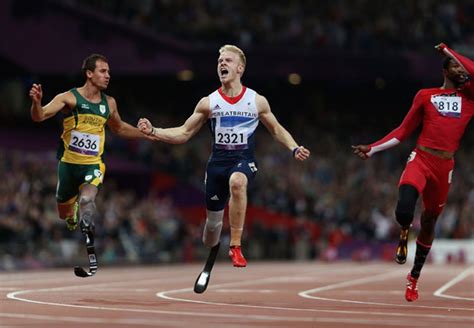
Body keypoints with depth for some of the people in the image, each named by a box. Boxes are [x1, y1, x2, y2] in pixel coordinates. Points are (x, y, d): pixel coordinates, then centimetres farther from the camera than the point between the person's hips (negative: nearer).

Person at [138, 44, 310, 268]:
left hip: (244, 161, -3)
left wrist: (294, 149, -3)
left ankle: (235, 247, -33)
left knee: (237, 182, -38)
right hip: (217, 163, 3)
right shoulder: (208, 103, 4)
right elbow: (183, 134, 9)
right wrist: (153, 132, -4)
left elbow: (277, 130, 14)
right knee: (213, 218, 7)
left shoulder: (257, 101, 2)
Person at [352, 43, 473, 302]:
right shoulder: (425, 95, 10)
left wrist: (448, 51, 1)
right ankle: (404, 234, 9)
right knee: (404, 208, -28)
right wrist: (372, 149, 8)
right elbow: (403, 131, 14)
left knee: (429, 223, 11)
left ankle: (414, 277, 30)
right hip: (421, 159, -1)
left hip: (445, 167, 2)